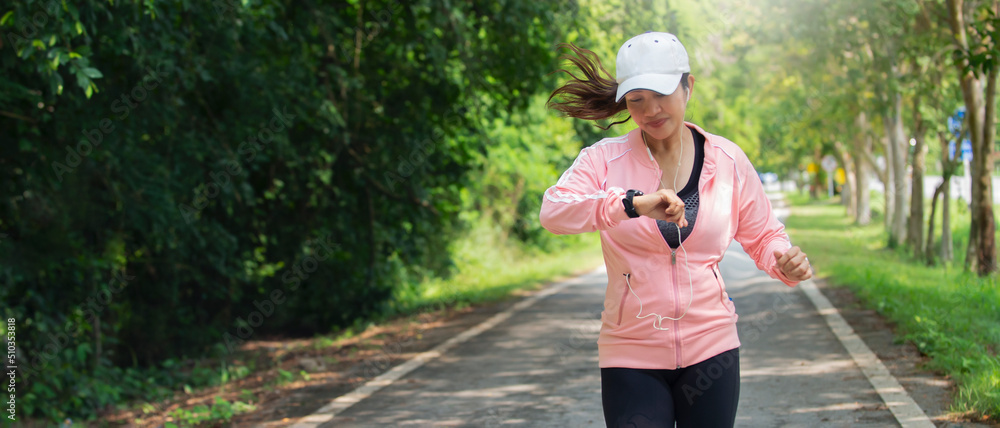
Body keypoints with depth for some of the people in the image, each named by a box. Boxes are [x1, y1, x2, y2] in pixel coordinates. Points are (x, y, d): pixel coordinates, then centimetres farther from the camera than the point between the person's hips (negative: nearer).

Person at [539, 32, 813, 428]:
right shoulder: (605, 160, -3)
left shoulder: (728, 161, 4)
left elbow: (762, 236, 13)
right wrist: (633, 203, -35)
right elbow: (552, 211, -21)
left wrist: (785, 262, -11)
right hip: (631, 356, -2)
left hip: (710, 348, 2)